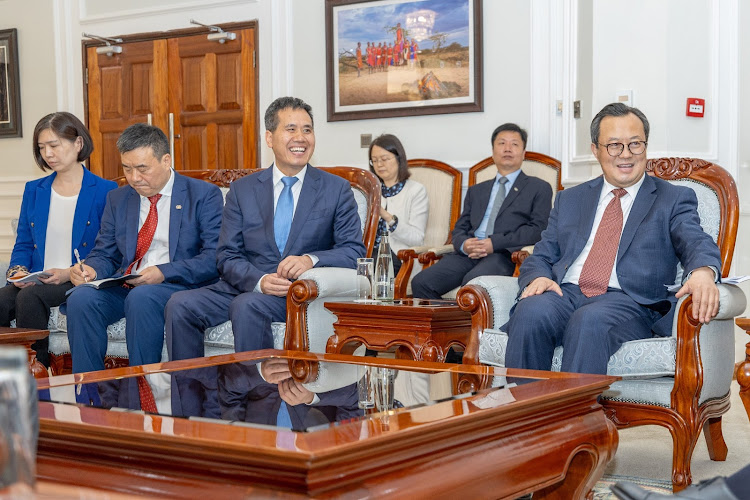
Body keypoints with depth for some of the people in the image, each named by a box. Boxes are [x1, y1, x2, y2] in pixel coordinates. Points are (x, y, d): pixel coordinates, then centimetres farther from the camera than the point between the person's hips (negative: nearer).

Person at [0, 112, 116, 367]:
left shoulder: (105, 191, 1)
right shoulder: (33, 190, 18)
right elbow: (23, 244, 19)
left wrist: (69, 274, -15)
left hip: (78, 282, -4)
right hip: (35, 282, 4)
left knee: (30, 297, -33)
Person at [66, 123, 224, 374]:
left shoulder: (204, 195, 1)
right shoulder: (118, 199, 18)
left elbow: (215, 257, -8)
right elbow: (105, 254, 18)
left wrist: (164, 272, -21)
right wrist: (90, 269, -7)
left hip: (180, 287, -4)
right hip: (124, 286, 5)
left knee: (141, 297, -36)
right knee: (81, 297, -26)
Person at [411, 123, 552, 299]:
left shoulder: (539, 188, 16)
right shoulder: (476, 191, 30)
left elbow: (537, 229, 1)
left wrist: (495, 243, -11)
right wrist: (463, 244, -4)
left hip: (504, 254, -4)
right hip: (468, 254, 5)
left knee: (472, 281, -38)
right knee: (421, 282, -23)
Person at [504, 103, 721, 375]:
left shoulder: (674, 199, 16)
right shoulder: (570, 199, 26)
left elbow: (695, 242, -3)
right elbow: (540, 257, 22)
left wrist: (702, 271, -28)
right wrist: (539, 277, -5)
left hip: (627, 302, -3)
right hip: (565, 293, 3)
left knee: (590, 321, -38)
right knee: (531, 313, -32)